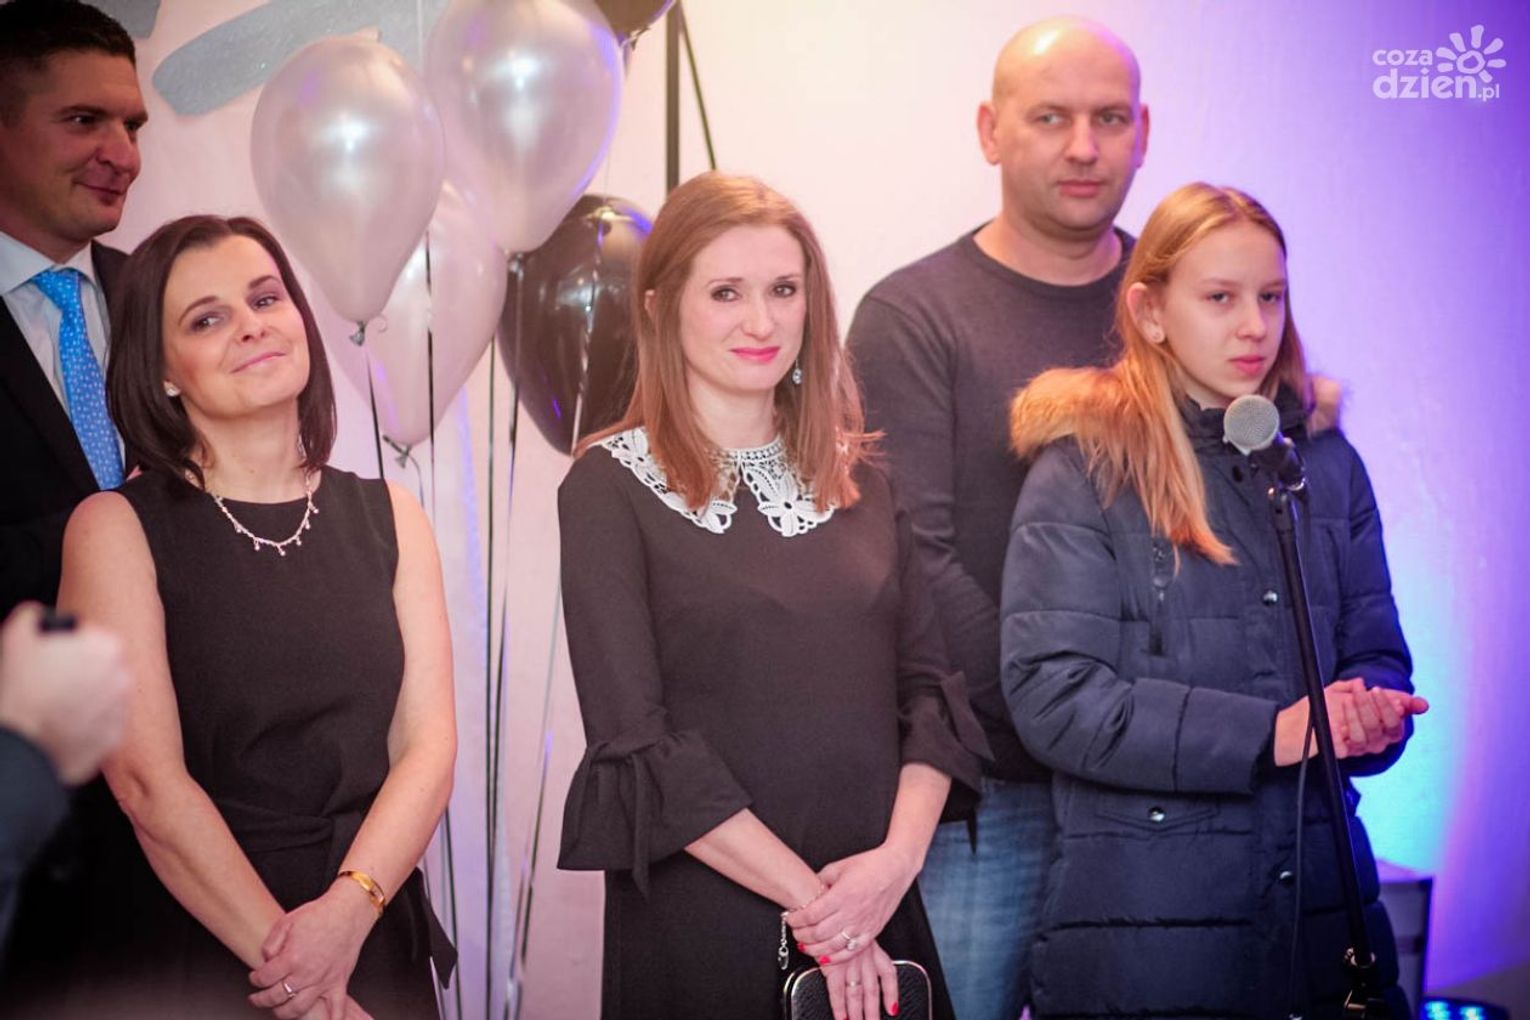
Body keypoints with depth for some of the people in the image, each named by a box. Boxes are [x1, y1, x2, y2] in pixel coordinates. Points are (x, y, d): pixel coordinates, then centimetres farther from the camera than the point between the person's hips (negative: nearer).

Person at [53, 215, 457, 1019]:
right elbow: (147, 780, -15)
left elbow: (428, 746, -2)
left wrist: (347, 908, -19)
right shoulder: (116, 529, -7)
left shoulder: (388, 517, 5)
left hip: (374, 941, 4)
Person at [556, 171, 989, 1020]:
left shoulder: (854, 478, 9)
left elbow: (927, 687, 4)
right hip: (698, 925, -4)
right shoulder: (611, 487, -5)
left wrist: (897, 856, -12)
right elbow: (635, 742, -11)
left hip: (877, 919, 4)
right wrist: (809, 896, -14)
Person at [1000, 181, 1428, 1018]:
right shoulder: (1084, 470, -5)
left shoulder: (1324, 462, 11)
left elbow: (1377, 658, 12)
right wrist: (1268, 734, -20)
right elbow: (1053, 697, -14)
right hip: (1145, 911, -4)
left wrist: (1368, 716, -12)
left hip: (1321, 895, 5)